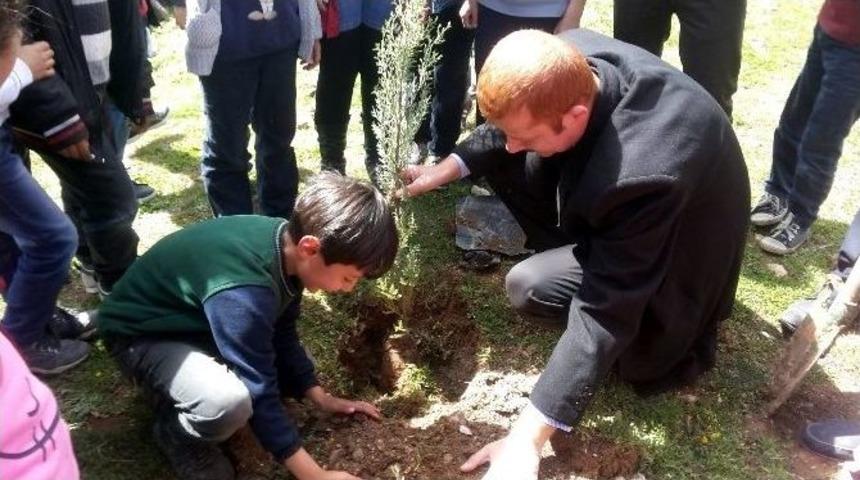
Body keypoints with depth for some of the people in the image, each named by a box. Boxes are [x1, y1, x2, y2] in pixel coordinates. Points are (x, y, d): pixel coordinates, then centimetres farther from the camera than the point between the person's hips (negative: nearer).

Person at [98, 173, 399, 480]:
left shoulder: (285, 243, -12)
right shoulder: (242, 291, -39)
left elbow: (283, 336, 4)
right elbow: (259, 391, -31)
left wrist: (321, 398, 4)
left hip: (196, 320, 8)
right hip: (141, 335, -8)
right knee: (230, 402, -35)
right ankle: (176, 430, -2)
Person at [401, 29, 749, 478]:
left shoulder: (643, 175, -44)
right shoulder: (569, 63, -25)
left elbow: (606, 314, -39)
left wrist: (527, 438, -36)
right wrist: (444, 170, -4)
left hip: (672, 251, -6)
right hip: (612, 208, 7)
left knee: (529, 287, -24)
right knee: (502, 162, -6)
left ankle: (671, 340, 2)